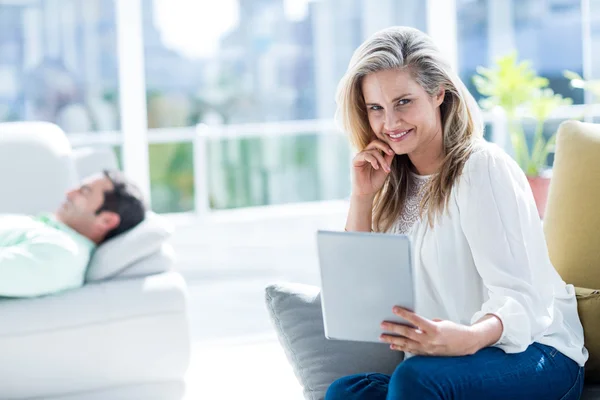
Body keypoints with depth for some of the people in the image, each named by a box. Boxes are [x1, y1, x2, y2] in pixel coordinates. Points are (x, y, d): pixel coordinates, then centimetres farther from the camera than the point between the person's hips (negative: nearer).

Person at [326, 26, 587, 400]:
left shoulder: (483, 167, -9)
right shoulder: (396, 181, 12)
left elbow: (517, 300, -17)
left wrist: (468, 339, -39)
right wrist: (362, 197, 1)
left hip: (532, 354, -6)